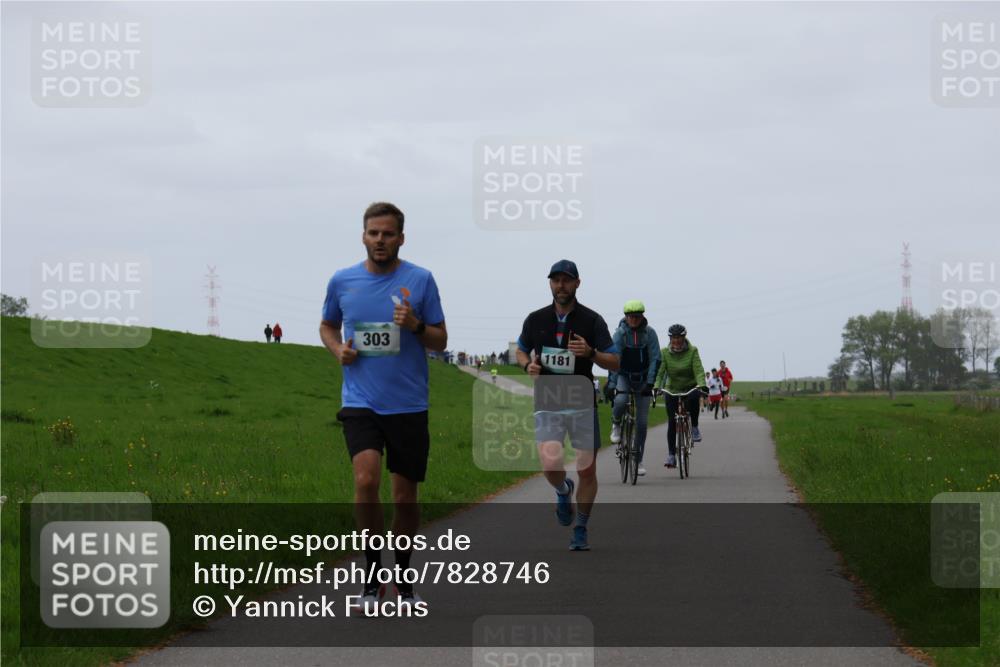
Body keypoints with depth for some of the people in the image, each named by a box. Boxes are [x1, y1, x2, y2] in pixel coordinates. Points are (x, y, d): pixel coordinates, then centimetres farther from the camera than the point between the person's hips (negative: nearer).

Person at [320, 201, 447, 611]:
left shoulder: (420, 280, -1)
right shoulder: (342, 281, 4)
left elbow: (440, 341, 3)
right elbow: (327, 326, 22)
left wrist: (416, 326, -17)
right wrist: (338, 350, 0)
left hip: (409, 405, 0)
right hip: (360, 403, 0)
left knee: (405, 497, 6)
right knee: (366, 481, -21)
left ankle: (403, 580, 25)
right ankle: (372, 577, -8)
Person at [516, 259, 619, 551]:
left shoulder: (592, 320, -3)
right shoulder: (536, 320, 3)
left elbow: (614, 362, -1)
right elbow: (521, 351, 19)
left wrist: (590, 353, -20)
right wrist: (528, 365, -4)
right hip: (547, 404, 0)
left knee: (587, 470, 2)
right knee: (551, 464, -19)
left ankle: (581, 530, 20)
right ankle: (563, 491, 17)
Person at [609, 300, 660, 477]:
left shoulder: (649, 333, -10)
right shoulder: (620, 333, -13)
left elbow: (655, 359, -11)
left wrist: (650, 383, -21)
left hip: (643, 379, 1)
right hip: (624, 375, -1)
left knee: (642, 421, -1)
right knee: (620, 401, -34)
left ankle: (638, 461, 9)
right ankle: (616, 425, 0)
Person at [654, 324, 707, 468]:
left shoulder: (692, 351, -11)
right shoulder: (664, 353, -9)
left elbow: (698, 370, -20)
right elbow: (659, 372, -17)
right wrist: (656, 387, -35)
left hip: (690, 387, -2)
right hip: (672, 390, 2)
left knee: (693, 398, -37)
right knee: (672, 422, -4)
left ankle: (694, 428, -16)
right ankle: (671, 455, 2)